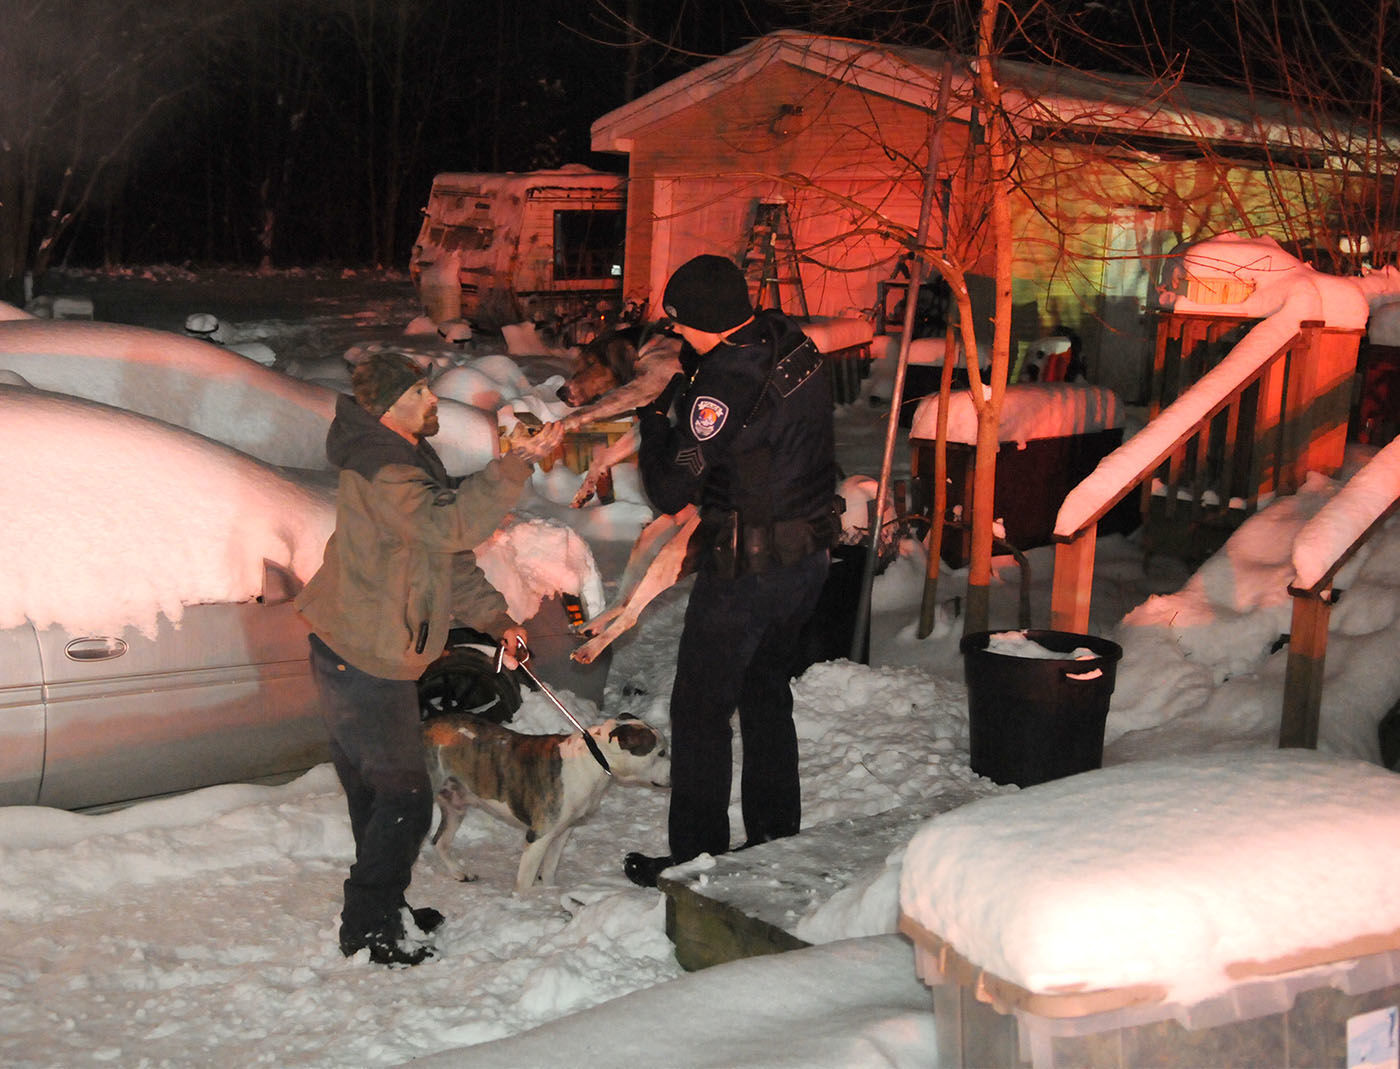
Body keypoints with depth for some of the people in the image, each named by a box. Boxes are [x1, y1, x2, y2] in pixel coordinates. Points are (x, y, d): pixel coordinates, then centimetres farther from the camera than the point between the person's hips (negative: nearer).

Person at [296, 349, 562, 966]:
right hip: (360, 659, -10)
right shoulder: (379, 469, -19)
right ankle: (367, 929, 6)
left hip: (369, 654, 10)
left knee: (377, 790, 18)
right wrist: (519, 463, -32)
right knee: (403, 797, -5)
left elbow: (447, 556, 19)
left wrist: (493, 617, 10)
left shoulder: (413, 461, 15)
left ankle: (382, 911, 31)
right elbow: (451, 526, -33)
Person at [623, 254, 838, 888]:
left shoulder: (724, 385, -24)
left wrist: (652, 421, -2)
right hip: (811, 552, 8)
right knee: (768, 695, 22)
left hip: (748, 568, -8)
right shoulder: (797, 348, 2)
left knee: (701, 710, 5)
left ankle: (696, 859, 12)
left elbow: (670, 490, -19)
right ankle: (776, 841, 30)